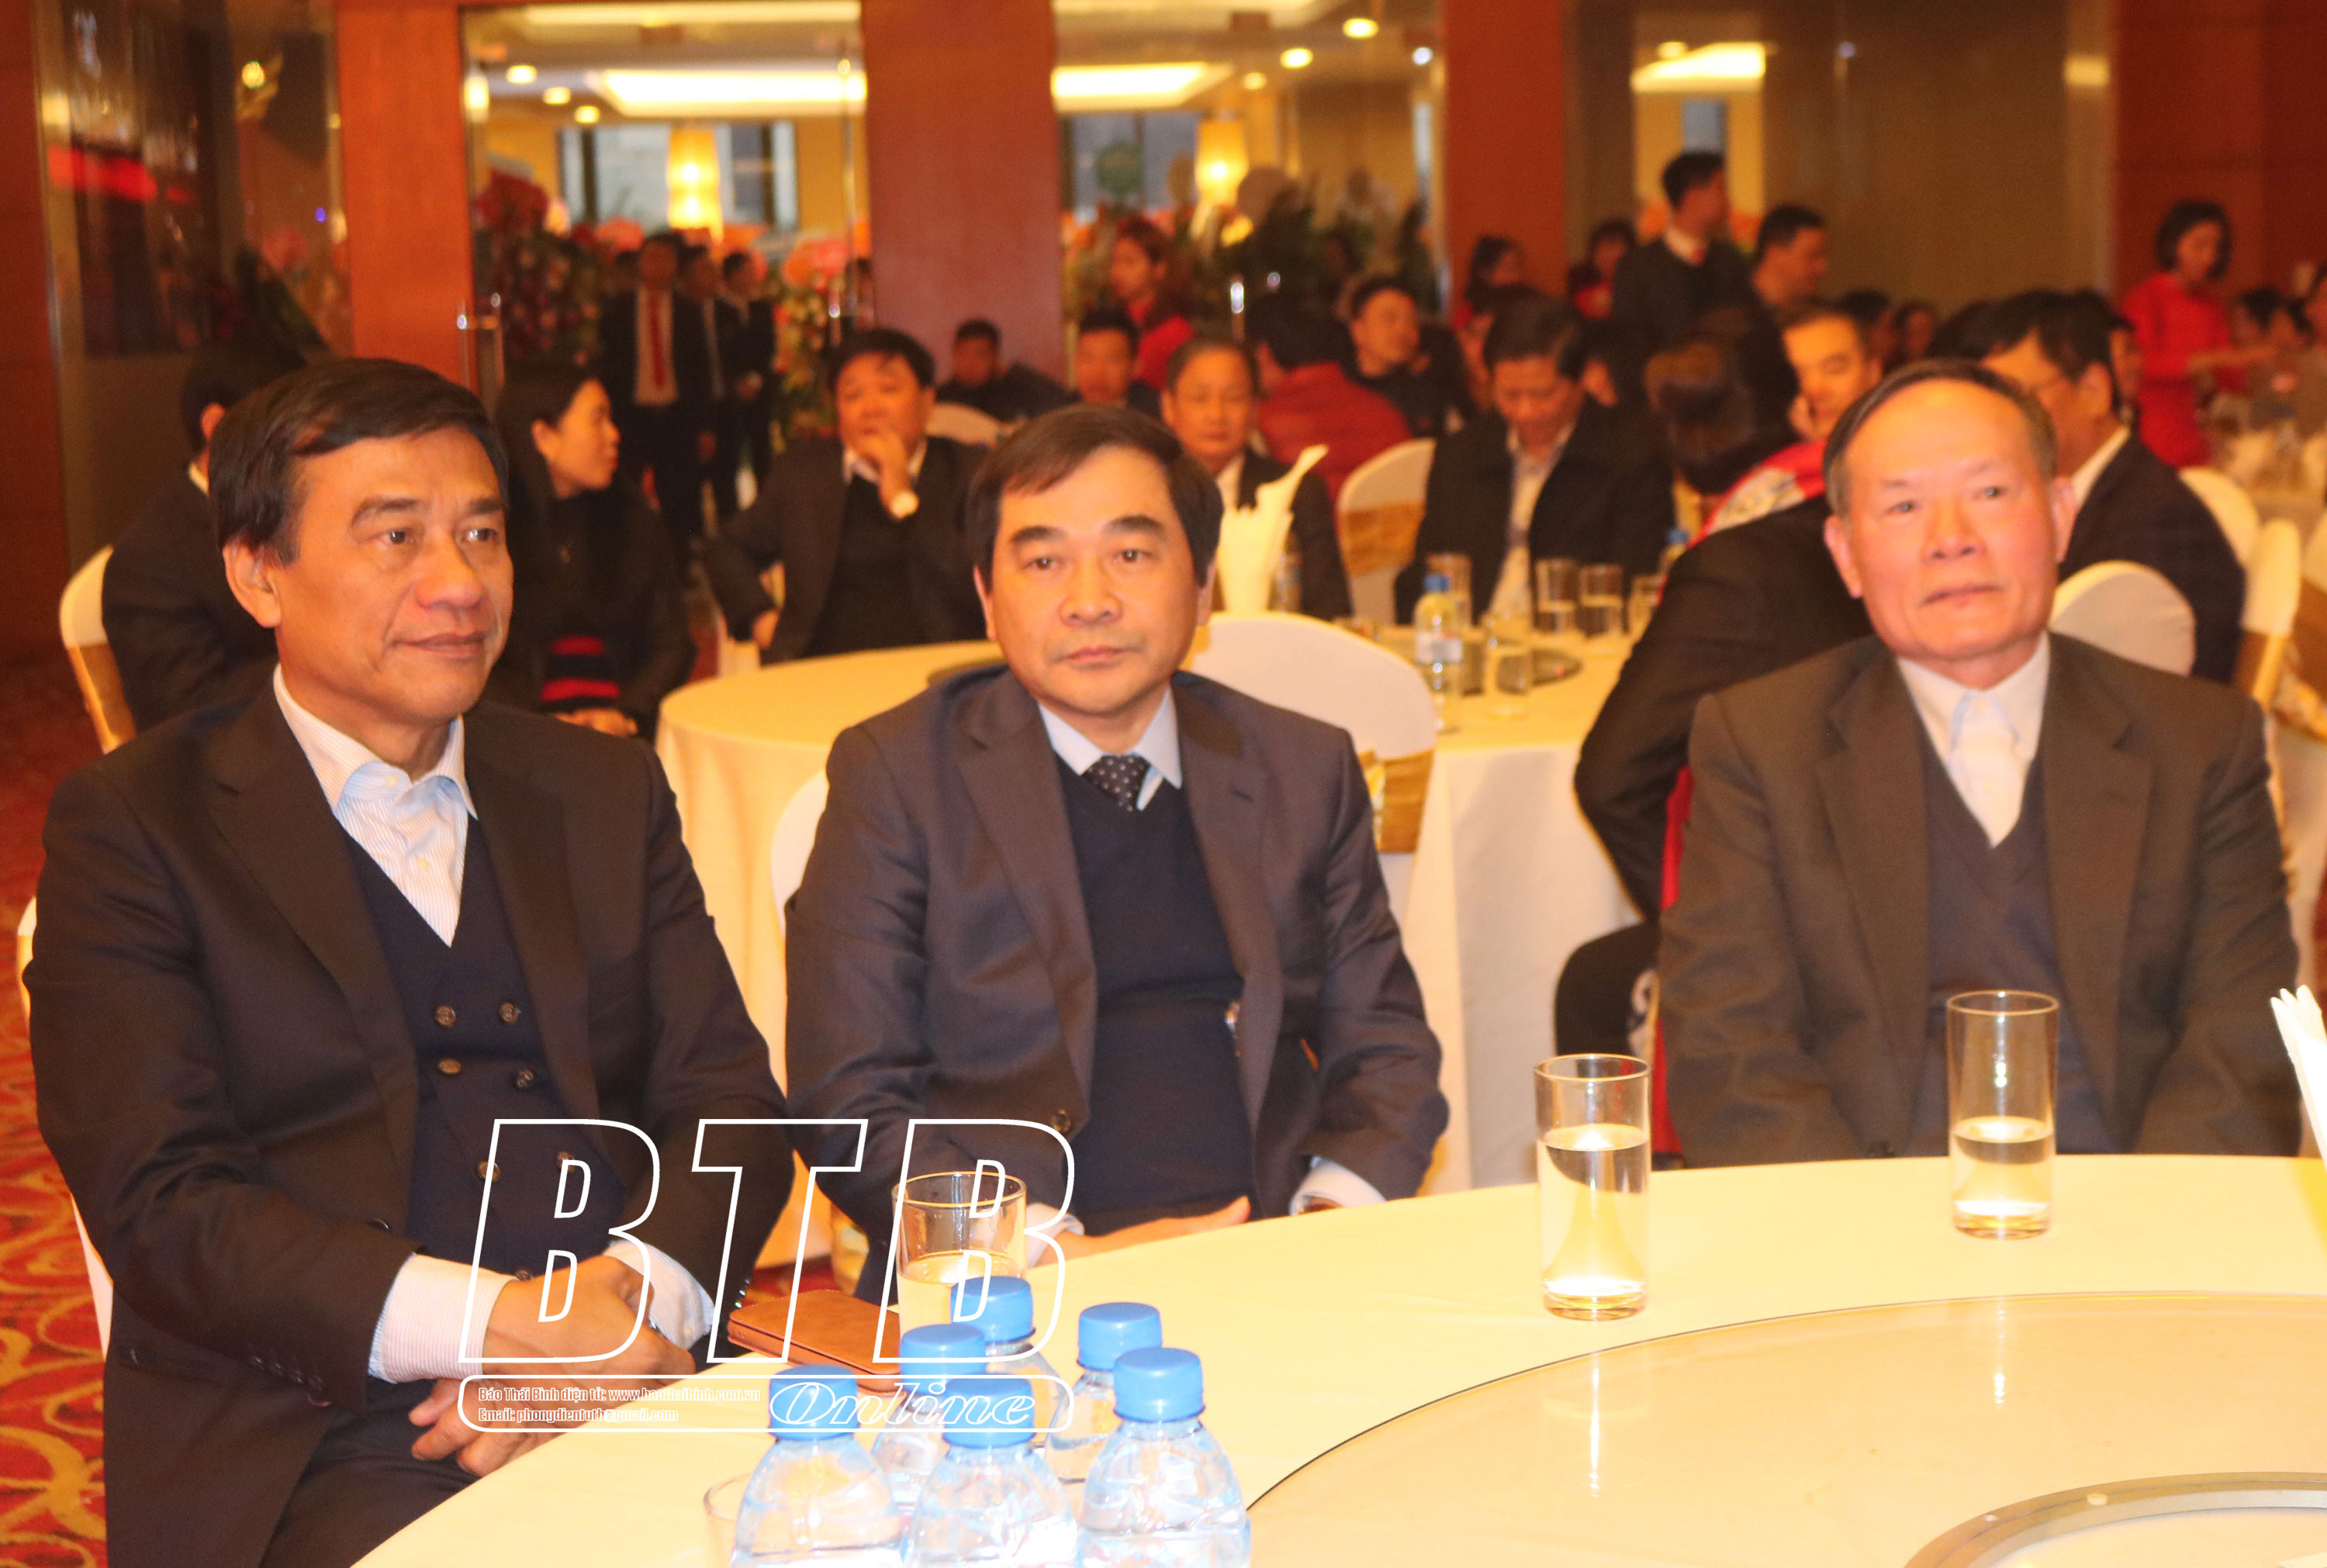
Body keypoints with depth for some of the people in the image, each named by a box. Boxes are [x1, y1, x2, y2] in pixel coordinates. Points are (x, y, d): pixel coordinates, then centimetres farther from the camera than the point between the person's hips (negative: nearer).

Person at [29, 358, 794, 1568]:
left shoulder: (606, 794, 16)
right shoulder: (133, 825, 2)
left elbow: (729, 1101, 9)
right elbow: (156, 1203, -8)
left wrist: (630, 1299, -13)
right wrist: (487, 1325, -21)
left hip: (639, 1382, 6)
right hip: (310, 1450, -5)